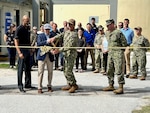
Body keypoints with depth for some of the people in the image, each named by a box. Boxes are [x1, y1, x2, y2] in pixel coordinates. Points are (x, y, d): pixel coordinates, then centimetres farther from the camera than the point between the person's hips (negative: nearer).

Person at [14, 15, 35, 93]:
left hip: (28, 50, 7)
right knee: (21, 69, -1)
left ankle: (28, 84, 23)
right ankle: (20, 86, 5)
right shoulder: (19, 29, -11)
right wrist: (19, 53, -22)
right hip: (22, 51, -7)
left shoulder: (28, 28, 10)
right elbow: (16, 42, -15)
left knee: (28, 69, 13)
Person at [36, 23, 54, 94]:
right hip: (42, 56, -2)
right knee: (40, 72, -4)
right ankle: (39, 88, -1)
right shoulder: (40, 36, 7)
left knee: (50, 72, 6)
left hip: (50, 56, 2)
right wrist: (46, 41, -22)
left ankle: (49, 86, 20)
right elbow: (38, 44, -10)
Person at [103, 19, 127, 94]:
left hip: (118, 53, -8)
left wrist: (118, 48, 1)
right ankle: (111, 86, 22)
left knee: (118, 71, -10)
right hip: (110, 53, 8)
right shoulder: (107, 34, 13)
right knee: (109, 71, 11)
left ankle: (121, 88, -8)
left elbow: (124, 43, -6)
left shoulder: (118, 32, -10)